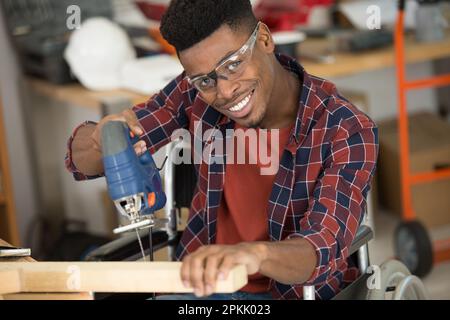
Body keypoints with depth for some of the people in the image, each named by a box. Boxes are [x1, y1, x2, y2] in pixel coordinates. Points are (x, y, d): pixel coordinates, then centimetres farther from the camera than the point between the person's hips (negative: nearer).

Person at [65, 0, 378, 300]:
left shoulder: (347, 132, -18)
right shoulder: (195, 94, -7)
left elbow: (325, 251, -30)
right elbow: (82, 160, -2)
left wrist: (256, 252, -52)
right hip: (204, 285, 3)